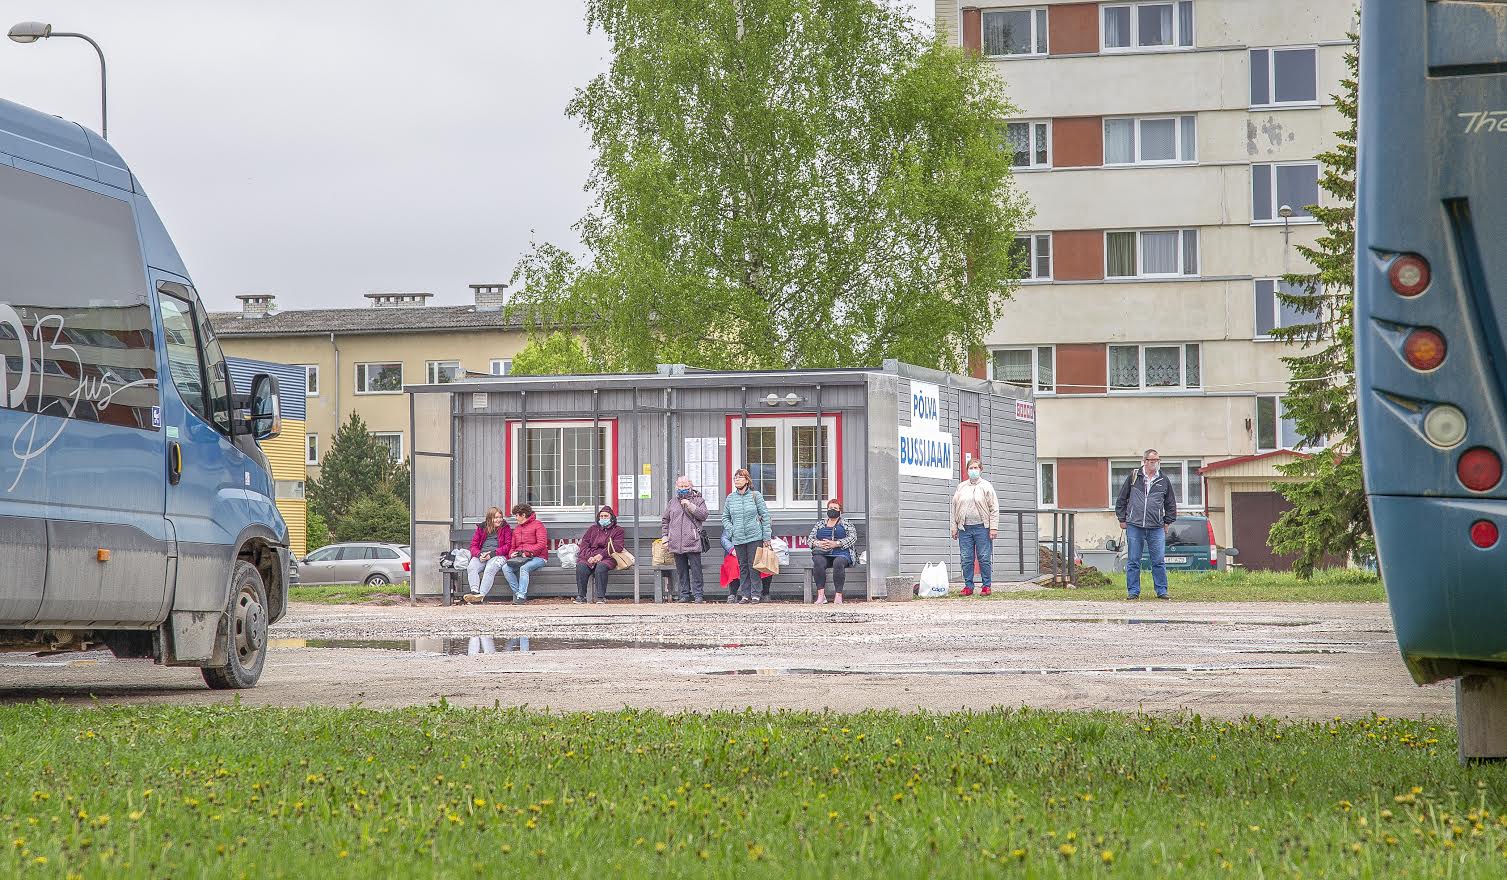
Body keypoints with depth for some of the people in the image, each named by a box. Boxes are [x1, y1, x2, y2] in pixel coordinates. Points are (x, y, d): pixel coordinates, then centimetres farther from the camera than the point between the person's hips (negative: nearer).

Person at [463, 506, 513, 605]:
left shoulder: (505, 528, 8)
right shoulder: (481, 528, 16)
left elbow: (508, 545, 0)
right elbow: (474, 545, 13)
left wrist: (492, 553, -12)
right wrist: (479, 554, -10)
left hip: (498, 555, -3)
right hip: (481, 555, 3)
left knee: (490, 569, -35)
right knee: (471, 567, -28)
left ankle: (481, 595, -46)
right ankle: (475, 591, -45)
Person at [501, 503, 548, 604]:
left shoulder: (537, 525, 2)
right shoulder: (516, 529, 24)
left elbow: (542, 544, -9)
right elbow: (512, 547, 25)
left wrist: (527, 553, -17)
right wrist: (512, 554, 1)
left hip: (537, 557, -6)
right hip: (519, 559, 6)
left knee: (523, 568, -36)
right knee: (505, 568, -23)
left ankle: (521, 596, -37)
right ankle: (517, 593, -23)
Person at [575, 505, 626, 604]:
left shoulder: (617, 530, 15)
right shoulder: (593, 528, 25)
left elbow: (617, 547, -1)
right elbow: (584, 544, 13)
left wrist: (601, 555, -14)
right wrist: (590, 557, -8)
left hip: (606, 558, -3)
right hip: (589, 557, 3)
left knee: (601, 567, -37)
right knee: (581, 566, -30)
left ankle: (601, 597, -33)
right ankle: (581, 597, -26)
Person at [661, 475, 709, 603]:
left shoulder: (698, 500, 7)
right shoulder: (672, 503, 17)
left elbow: (703, 515, -6)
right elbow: (665, 521, 20)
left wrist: (690, 505, -12)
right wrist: (665, 537, 11)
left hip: (693, 543, -4)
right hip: (676, 543, 4)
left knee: (696, 570, -5)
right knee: (681, 571, 7)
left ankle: (698, 594, -2)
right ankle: (685, 595, 14)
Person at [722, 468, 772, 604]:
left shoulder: (755, 495, 0)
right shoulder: (730, 498, 9)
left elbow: (765, 516, 1)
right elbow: (725, 518, 17)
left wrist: (767, 537, -3)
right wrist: (732, 530, -1)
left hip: (755, 537, -3)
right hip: (738, 539, 3)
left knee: (753, 565, -4)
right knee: (743, 566, 6)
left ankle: (755, 594, 1)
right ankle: (745, 594, 10)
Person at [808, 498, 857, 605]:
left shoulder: (846, 523, 16)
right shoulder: (819, 524, 25)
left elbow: (853, 537, 1)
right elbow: (810, 539, 16)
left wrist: (835, 543, -12)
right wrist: (818, 543, -8)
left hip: (841, 553, -2)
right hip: (823, 554, 2)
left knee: (838, 563, -37)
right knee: (818, 562, -34)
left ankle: (838, 596, -37)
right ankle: (821, 595, -36)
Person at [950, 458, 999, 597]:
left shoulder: (986, 486, 4)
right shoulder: (961, 487, 15)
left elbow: (994, 509, 1)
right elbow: (954, 508, 17)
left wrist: (993, 528, -7)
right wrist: (954, 527, 10)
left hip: (982, 528, -3)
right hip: (964, 528, 3)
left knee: (984, 558, -2)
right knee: (966, 559, 2)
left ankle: (987, 586, 5)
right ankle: (968, 586, 8)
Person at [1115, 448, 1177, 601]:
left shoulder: (1164, 480, 9)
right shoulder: (1133, 477, 6)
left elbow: (1171, 504, 18)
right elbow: (1121, 499, 11)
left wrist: (1167, 522, 12)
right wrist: (1122, 519, 7)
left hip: (1157, 528, 1)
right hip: (1134, 526, -1)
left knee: (1159, 561, -1)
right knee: (1133, 561, 2)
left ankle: (1161, 591, 8)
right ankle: (1133, 591, 9)